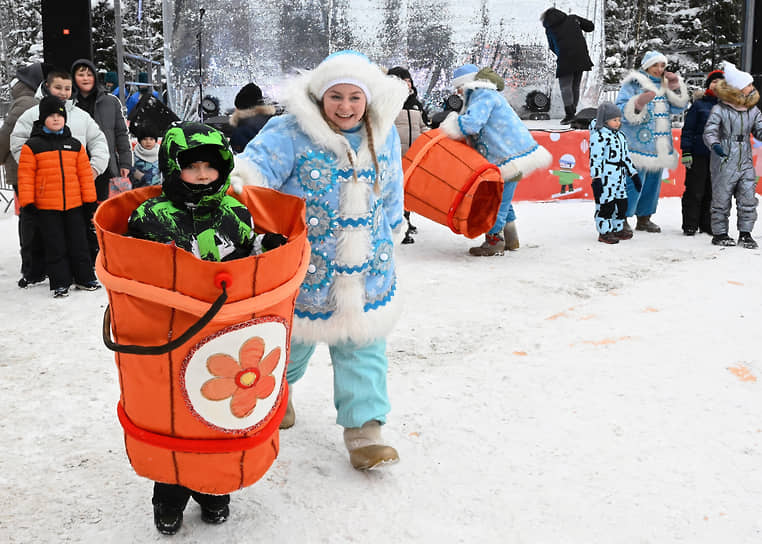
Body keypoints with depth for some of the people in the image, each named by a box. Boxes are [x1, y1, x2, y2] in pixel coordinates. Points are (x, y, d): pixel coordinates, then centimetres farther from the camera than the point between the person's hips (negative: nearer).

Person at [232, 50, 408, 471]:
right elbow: (260, 162, -29)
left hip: (366, 270, 3)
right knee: (296, 334, 18)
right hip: (302, 264, -3)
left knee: (363, 349, 4)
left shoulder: (384, 135, 3)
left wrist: (391, 228, 24)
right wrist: (235, 175, -50)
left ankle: (363, 429, 14)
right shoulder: (292, 133, -13)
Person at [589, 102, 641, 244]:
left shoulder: (620, 136, 17)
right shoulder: (599, 136, -11)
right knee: (606, 204, -6)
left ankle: (618, 229, 23)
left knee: (622, 204, 12)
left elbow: (626, 156, 24)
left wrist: (634, 174, 24)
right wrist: (596, 179, -20)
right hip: (606, 178, -9)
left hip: (620, 177, 9)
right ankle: (604, 232, 2)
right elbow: (595, 158, -15)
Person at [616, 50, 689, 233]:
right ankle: (622, 219, -3)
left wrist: (676, 87, 3)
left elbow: (679, 108, 13)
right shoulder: (633, 84, -3)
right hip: (637, 146, -7)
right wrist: (639, 103, -28)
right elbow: (621, 110, -12)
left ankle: (644, 218, 24)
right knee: (633, 182, -13)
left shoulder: (665, 86, 17)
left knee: (653, 182, 12)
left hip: (659, 147, 7)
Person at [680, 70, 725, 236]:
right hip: (698, 155, -4)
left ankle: (706, 224, 18)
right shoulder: (699, 105, -1)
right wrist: (686, 152, -9)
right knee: (695, 191, -1)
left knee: (712, 191, 8)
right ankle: (690, 225, 7)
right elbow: (688, 129, -3)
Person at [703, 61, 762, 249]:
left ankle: (745, 233, 14)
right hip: (724, 163, -5)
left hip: (746, 163, 5)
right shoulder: (719, 110, -9)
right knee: (721, 200, 4)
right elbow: (709, 132, -13)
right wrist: (714, 144, -32)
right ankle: (719, 233, 16)